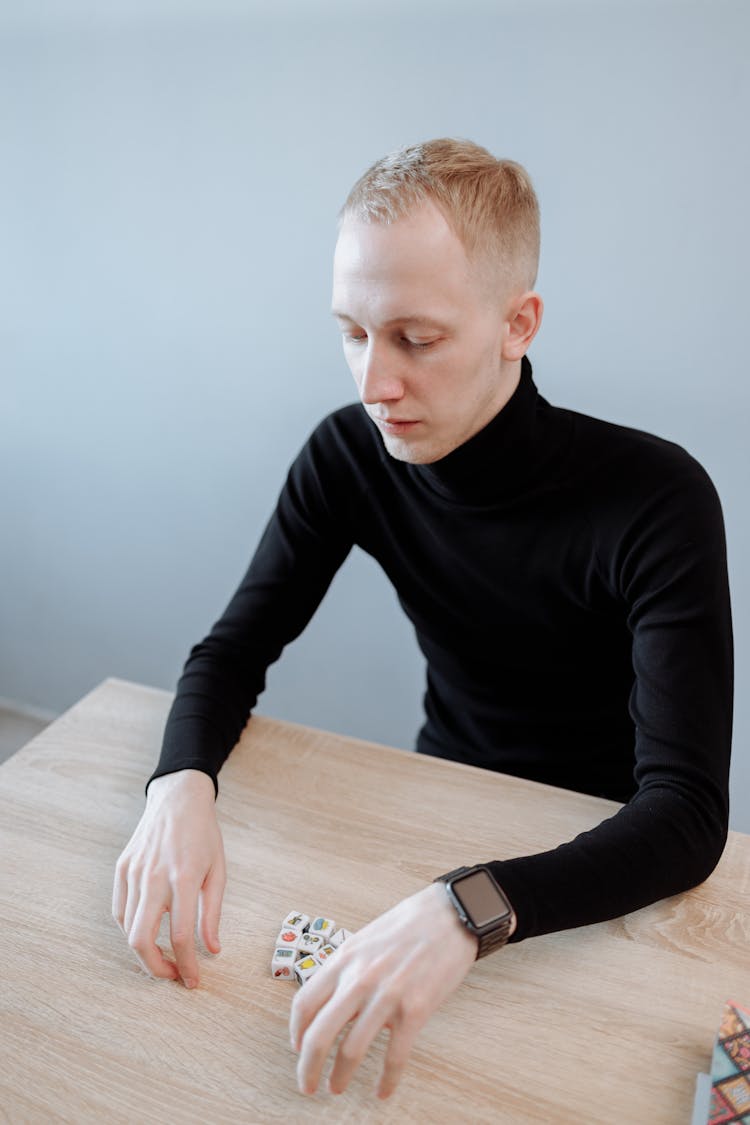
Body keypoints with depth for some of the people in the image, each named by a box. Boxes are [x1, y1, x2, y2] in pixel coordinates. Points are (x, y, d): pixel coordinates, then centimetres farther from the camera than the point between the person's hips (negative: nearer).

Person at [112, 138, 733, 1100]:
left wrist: (470, 911, -46)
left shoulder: (657, 499, -26)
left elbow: (688, 813, -29)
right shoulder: (348, 456, -13)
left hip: (600, 865, -2)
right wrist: (181, 785, -27)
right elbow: (234, 651, -6)